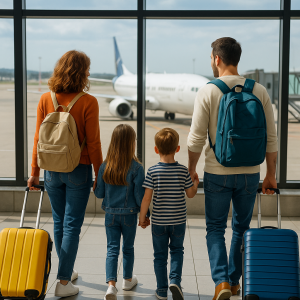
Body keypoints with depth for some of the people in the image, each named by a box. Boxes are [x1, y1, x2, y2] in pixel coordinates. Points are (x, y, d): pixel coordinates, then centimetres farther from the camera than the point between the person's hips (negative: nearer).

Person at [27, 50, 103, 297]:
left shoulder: (45, 100, -2)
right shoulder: (88, 102, -14)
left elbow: (38, 138, 2)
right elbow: (93, 143, -11)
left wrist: (35, 172, 10)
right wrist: (99, 175, -1)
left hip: (53, 170, 4)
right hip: (78, 170, -4)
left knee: (59, 222, 17)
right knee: (72, 224, 3)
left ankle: (67, 271, 34)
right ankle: (64, 282, 6)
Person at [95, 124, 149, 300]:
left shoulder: (105, 166, -6)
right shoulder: (136, 168, -15)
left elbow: (99, 193, 1)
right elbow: (140, 195, -12)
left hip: (110, 214, 1)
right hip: (129, 214, -1)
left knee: (112, 249, 5)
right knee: (128, 248, 17)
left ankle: (111, 284, -11)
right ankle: (128, 280, 35)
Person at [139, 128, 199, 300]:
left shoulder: (152, 171, -12)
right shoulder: (183, 171, -9)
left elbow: (147, 198, -11)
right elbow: (191, 194, 1)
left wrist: (142, 217, 2)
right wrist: (196, 182, 21)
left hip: (159, 221, -1)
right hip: (179, 221, 1)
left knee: (160, 255, 12)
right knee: (177, 250, 20)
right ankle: (175, 280, 0)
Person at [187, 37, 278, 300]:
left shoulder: (207, 92, -10)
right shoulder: (259, 91, -2)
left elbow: (196, 139, -9)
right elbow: (271, 138, 1)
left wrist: (191, 171, 6)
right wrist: (271, 176, 10)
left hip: (217, 173, -2)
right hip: (249, 173, 3)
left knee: (216, 228, 11)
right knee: (242, 228, 18)